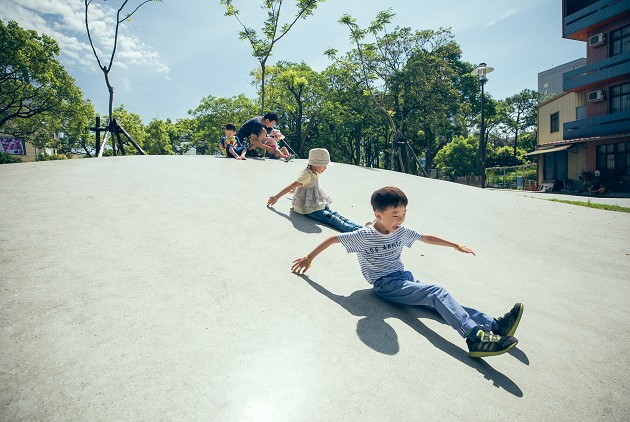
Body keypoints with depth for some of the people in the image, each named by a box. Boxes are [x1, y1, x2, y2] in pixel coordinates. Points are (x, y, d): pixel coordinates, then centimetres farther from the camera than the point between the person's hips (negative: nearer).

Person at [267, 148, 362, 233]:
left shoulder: (315, 174, 11)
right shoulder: (307, 175, -18)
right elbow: (291, 186, -17)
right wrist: (275, 197, -13)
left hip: (318, 204, 9)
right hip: (310, 208, -9)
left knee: (336, 215, -11)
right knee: (331, 218, -25)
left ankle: (358, 228, -23)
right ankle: (354, 230, -40)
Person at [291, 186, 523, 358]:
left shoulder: (401, 231, 6)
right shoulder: (364, 236, -11)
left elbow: (426, 238, 19)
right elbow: (334, 238, -7)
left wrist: (456, 245, 22)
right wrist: (309, 257, -5)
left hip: (404, 278, 7)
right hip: (385, 284, -7)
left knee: (441, 299, -15)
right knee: (437, 292, -25)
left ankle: (494, 325, -23)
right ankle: (476, 337, -39)